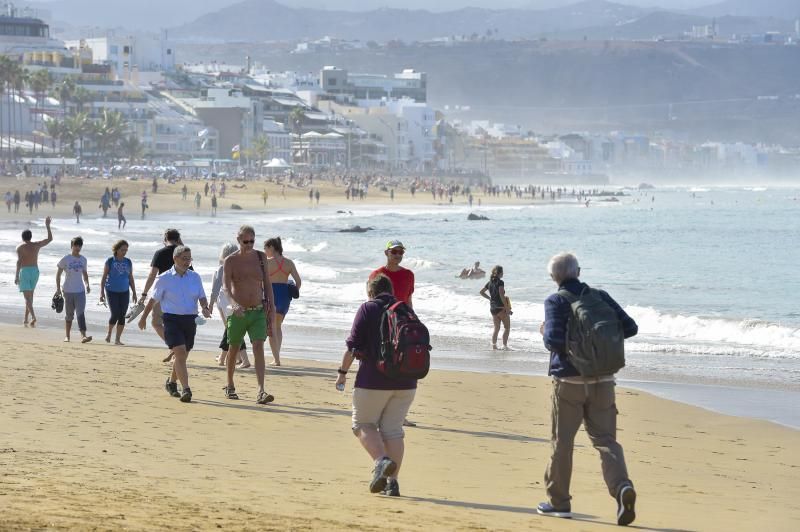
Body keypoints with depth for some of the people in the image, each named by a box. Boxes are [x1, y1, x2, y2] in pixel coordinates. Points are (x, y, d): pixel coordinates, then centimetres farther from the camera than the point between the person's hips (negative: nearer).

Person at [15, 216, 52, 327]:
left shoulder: (20, 247, -5)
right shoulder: (36, 245, 5)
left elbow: (19, 261, -16)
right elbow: (50, 239, 18)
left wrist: (16, 275, -17)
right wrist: (47, 226, 24)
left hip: (24, 271, -5)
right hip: (35, 271, 5)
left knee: (27, 296, -9)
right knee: (30, 296, 17)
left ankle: (33, 317, -28)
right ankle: (26, 319, 20)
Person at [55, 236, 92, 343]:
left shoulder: (83, 259, 8)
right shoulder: (65, 259, -3)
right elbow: (58, 273, 1)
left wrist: (87, 284, 4)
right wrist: (58, 287, -5)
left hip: (80, 291, 2)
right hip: (68, 291, -2)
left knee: (81, 313, -12)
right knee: (69, 314, 8)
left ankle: (83, 336, -21)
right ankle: (67, 336, 22)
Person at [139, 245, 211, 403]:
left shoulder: (195, 278, 9)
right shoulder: (164, 279, 0)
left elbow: (202, 297, 10)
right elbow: (154, 300, 8)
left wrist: (205, 308, -12)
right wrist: (143, 317, 16)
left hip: (190, 320, 4)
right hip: (172, 319, -4)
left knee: (182, 356, 13)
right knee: (180, 353, -17)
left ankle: (171, 382, 36)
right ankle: (186, 389, -21)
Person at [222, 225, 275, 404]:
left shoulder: (261, 258, 4)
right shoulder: (230, 261, -6)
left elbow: (267, 284, 10)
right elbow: (226, 287, -16)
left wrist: (271, 307, 6)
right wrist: (234, 304, -35)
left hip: (258, 311, 1)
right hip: (238, 313, -1)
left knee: (258, 348, -13)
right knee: (234, 349, 13)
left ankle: (261, 392, -22)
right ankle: (230, 386, 33)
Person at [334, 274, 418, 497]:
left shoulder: (367, 309, -2)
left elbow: (353, 345, -7)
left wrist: (343, 372, 2)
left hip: (373, 378, -4)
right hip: (405, 381, 4)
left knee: (363, 424, 8)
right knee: (393, 429, 9)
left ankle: (382, 461, -17)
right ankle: (392, 481, 1)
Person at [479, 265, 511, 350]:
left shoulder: (490, 282, 9)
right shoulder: (500, 282, -12)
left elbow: (481, 292, 16)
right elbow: (501, 295, -22)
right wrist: (507, 307, -18)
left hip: (492, 308, 7)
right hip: (501, 307, -7)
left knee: (496, 328, 14)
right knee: (507, 327, 3)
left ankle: (494, 345, 3)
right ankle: (505, 345, -5)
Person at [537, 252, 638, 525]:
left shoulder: (556, 301, -7)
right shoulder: (600, 297, 7)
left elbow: (554, 340, -18)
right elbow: (630, 327, 4)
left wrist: (545, 333, 4)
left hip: (569, 380, -3)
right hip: (602, 380, 3)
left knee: (562, 441, 10)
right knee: (605, 439, 3)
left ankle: (558, 501, 18)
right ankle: (622, 487, -22)